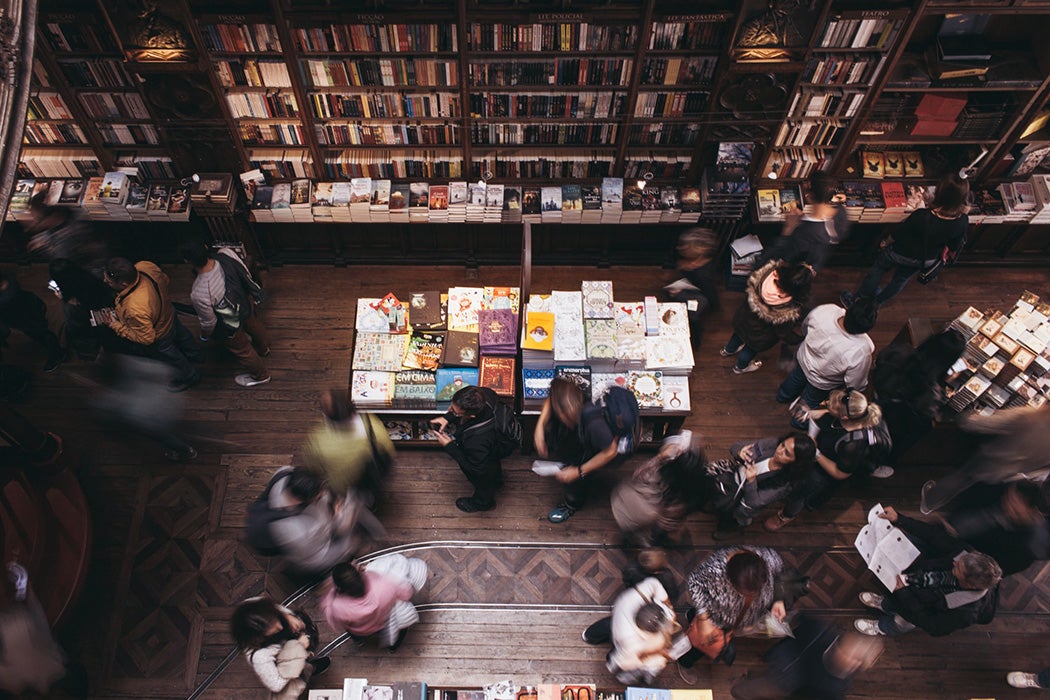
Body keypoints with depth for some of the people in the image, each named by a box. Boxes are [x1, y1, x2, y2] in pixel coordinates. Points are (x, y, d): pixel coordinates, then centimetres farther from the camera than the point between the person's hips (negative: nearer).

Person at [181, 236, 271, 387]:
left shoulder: (199, 294, -43)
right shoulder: (227, 253, -32)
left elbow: (208, 322, -23)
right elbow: (246, 275, -11)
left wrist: (205, 335, 1)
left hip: (230, 326, -5)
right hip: (246, 303, 5)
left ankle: (260, 375, 56)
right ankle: (263, 348, 71)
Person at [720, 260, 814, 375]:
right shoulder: (791, 312, -41)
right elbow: (785, 335, -22)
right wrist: (802, 340, -3)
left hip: (741, 318, 4)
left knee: (739, 333, 38)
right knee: (752, 348, 31)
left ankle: (728, 350, 70)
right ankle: (741, 367, 63)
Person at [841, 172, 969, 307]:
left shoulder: (921, 216, -39)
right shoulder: (963, 222, -26)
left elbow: (897, 234, -21)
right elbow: (954, 247, -7)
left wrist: (886, 242, 1)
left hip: (900, 253, -4)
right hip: (925, 260, 4)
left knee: (877, 270, 22)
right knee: (902, 279, 29)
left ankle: (855, 300, 36)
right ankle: (878, 301, 51)